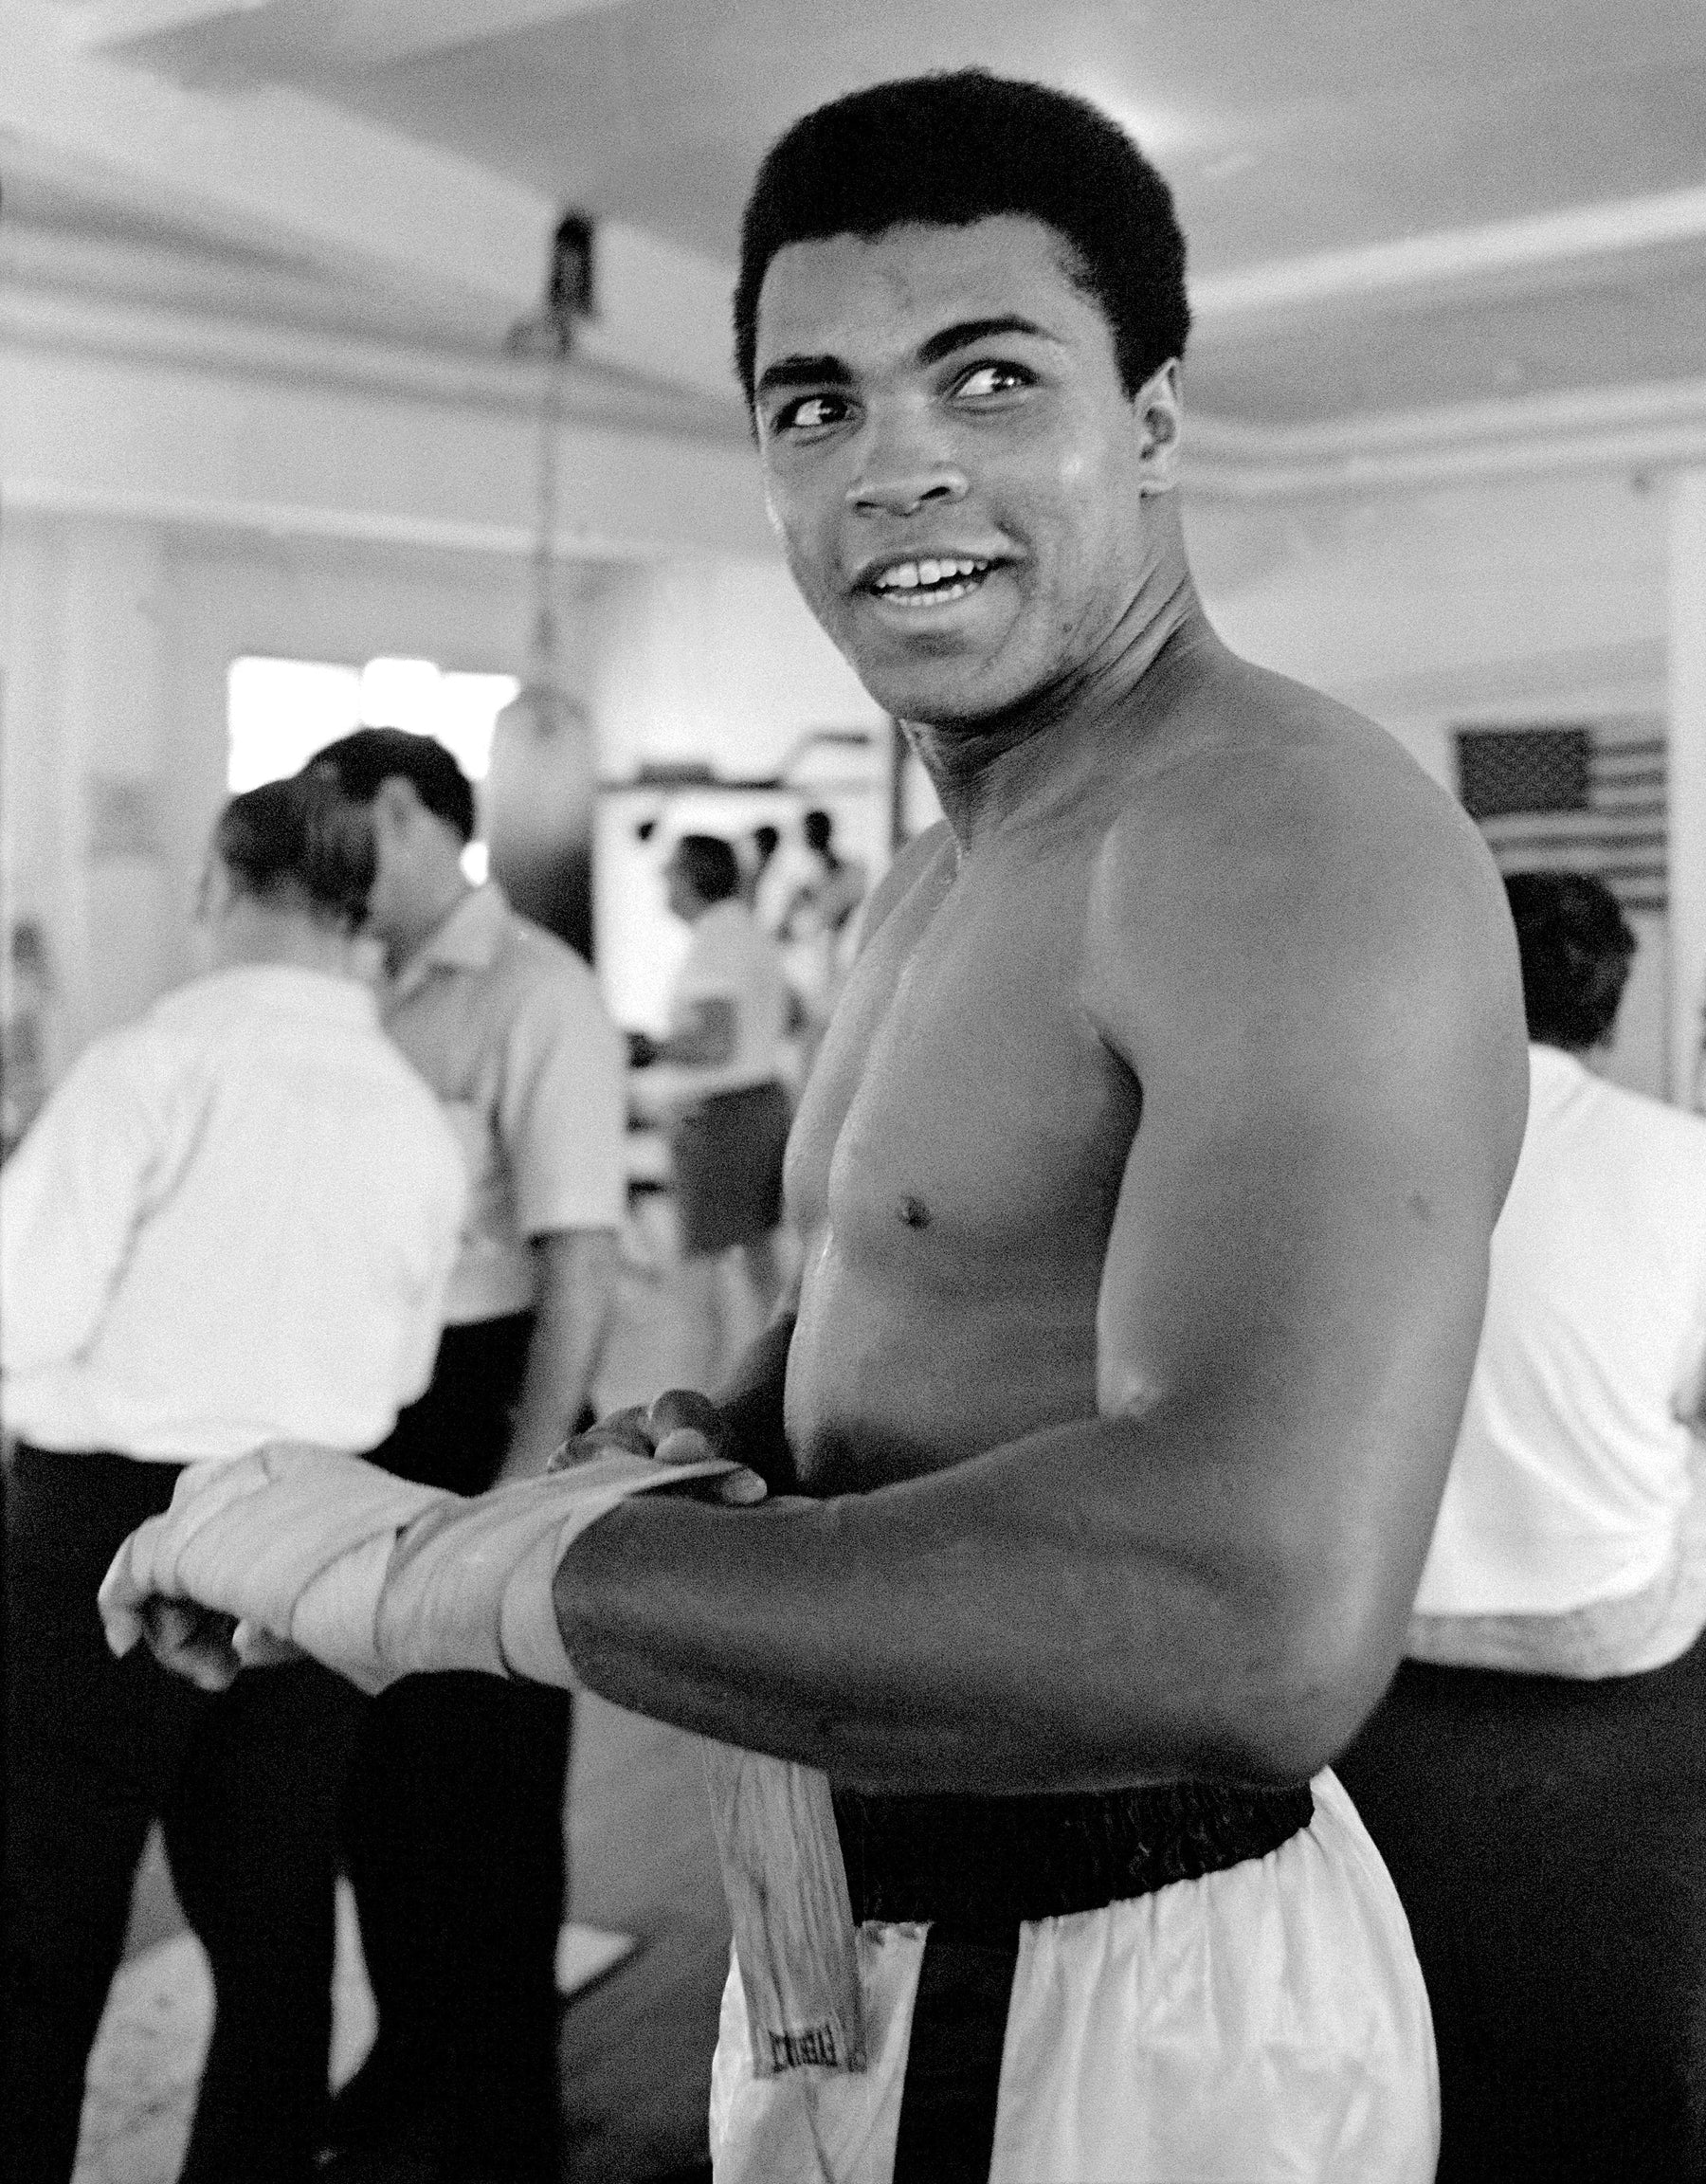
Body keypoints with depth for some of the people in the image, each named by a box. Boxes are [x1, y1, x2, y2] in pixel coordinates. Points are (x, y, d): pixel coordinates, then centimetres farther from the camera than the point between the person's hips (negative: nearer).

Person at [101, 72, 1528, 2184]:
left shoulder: (1297, 836, -22)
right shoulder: (929, 890, 8)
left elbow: (1256, 1619, -36)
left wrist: (424, 1562, -29)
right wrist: (695, 1442, -2)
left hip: (1132, 2010, -8)